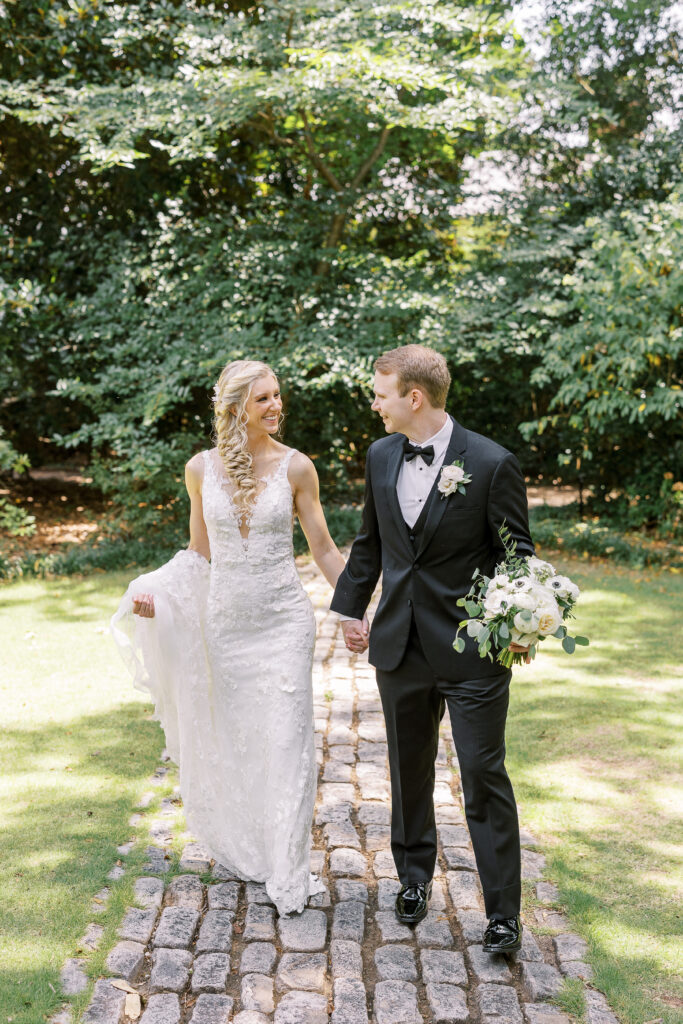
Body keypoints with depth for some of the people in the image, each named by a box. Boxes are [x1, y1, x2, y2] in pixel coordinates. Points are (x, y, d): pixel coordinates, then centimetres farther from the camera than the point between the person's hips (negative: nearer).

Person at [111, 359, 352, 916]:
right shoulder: (202, 467, 0)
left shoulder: (296, 466, -6)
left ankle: (287, 873, 10)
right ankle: (243, 851, 33)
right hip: (224, 620, 2)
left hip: (283, 620, -2)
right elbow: (199, 551, 9)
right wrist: (152, 591, -4)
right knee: (231, 739, 13)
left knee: (285, 740, -1)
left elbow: (324, 548, 2)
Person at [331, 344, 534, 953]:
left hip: (472, 650, -5)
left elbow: (516, 554, -7)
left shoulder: (492, 464, -13)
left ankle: (503, 912, 15)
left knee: (484, 776, 0)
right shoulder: (381, 456, 4)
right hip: (400, 645, 5)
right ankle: (414, 877, 39)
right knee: (409, 769, 18)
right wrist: (351, 606, 20)